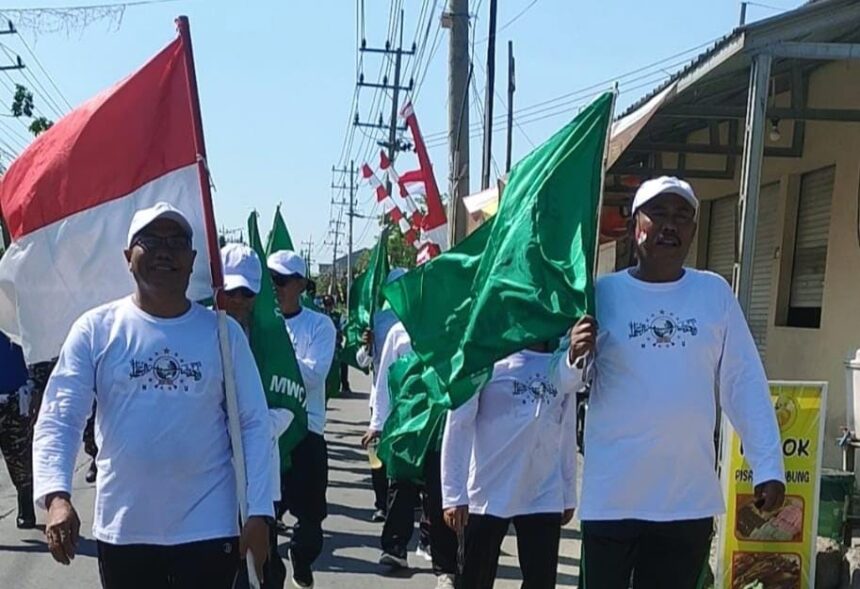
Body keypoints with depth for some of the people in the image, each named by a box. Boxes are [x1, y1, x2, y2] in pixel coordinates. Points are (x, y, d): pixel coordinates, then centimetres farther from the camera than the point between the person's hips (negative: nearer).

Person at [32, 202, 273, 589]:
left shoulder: (223, 332, 0)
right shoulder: (96, 329, -2)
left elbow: (254, 425, 0)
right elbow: (57, 419, -6)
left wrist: (259, 512, -6)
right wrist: (56, 496, -23)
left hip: (209, 528, -1)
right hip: (122, 530, 1)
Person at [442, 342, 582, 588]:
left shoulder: (561, 362, 8)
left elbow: (567, 433, 13)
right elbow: (458, 424, -5)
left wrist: (568, 495, 13)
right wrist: (454, 494, -10)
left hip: (545, 497, 3)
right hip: (487, 494, -3)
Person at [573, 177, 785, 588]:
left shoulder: (715, 293, 4)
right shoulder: (604, 293, -2)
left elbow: (744, 383, 5)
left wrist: (768, 465, 0)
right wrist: (575, 359, -22)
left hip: (691, 498, 2)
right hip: (612, 496, -2)